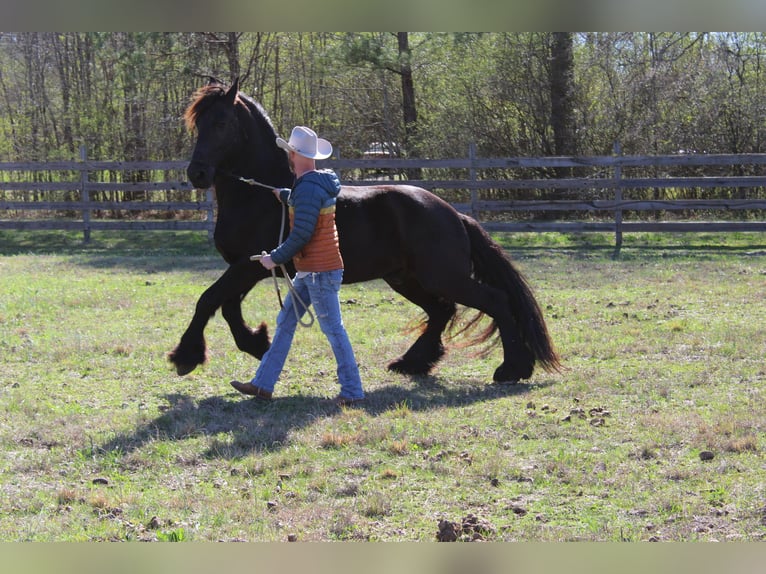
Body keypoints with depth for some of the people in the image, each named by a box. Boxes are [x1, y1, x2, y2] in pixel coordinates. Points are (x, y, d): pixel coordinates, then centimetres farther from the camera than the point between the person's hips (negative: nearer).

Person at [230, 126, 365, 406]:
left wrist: (275, 258, -13)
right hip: (308, 272, 11)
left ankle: (352, 391, 3)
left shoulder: (308, 188, -20)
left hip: (320, 272, -11)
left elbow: (301, 234, -23)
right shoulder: (317, 183, 11)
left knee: (333, 329, -4)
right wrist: (284, 195, 38)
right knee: (285, 322, 13)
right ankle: (263, 384, 17)